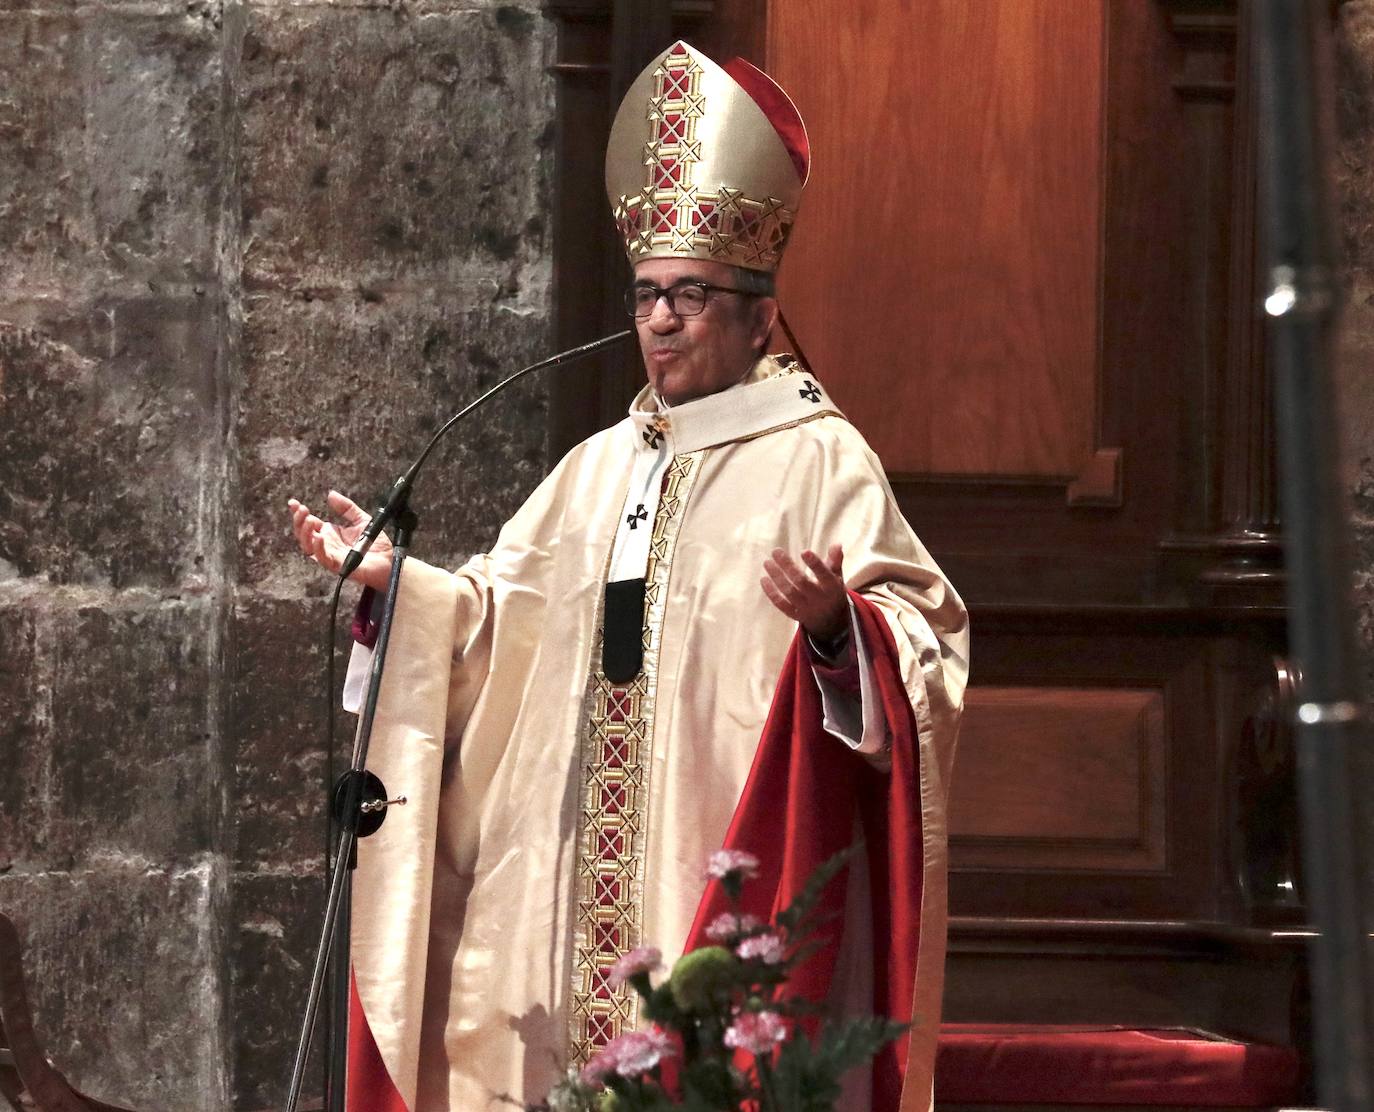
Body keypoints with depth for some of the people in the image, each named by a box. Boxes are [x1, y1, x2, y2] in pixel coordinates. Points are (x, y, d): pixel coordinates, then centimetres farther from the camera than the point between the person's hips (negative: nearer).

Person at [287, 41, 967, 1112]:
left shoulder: (817, 459, -3)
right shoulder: (601, 467, 18)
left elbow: (919, 635, -11)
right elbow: (504, 617, 21)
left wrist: (835, 622, -31)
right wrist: (401, 579, 8)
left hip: (723, 860, -6)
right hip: (584, 860, 6)